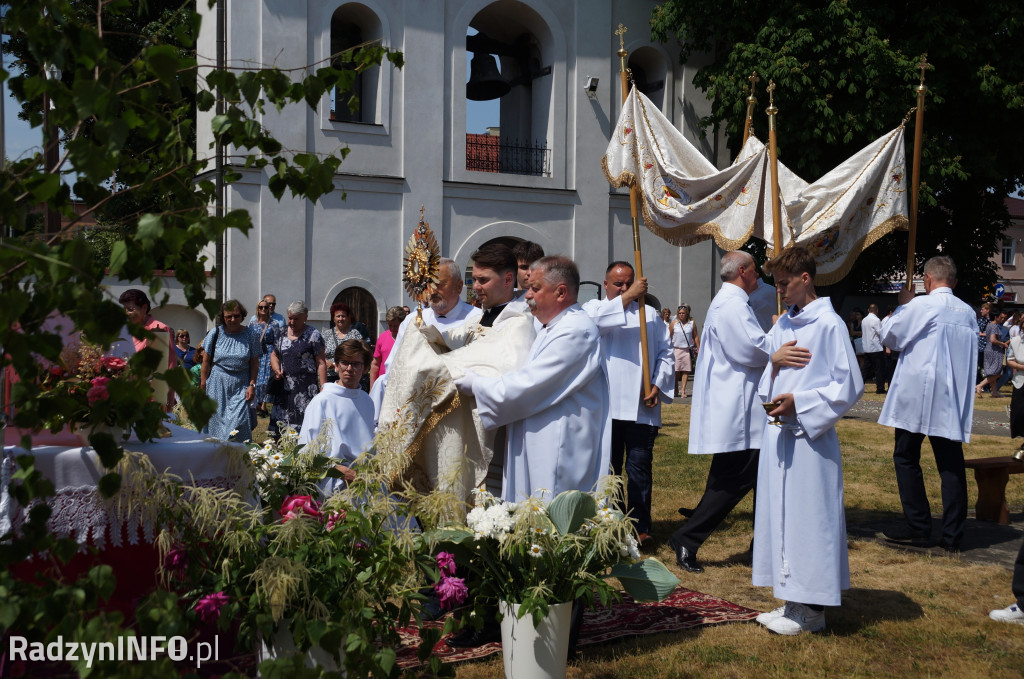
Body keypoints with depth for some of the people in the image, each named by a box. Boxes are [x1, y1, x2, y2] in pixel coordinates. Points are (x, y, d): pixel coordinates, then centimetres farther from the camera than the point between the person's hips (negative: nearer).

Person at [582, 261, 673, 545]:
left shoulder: (650, 314, 17)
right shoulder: (594, 308, 11)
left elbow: (665, 353, 12)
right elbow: (593, 320, -15)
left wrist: (658, 385, -3)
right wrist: (627, 297, -16)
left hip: (641, 407, 1)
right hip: (606, 405, -1)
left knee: (640, 467, -2)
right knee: (609, 467, 5)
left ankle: (640, 527, 4)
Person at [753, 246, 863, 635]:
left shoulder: (829, 325, -10)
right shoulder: (783, 325, 13)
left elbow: (850, 385, -12)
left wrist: (799, 403, -17)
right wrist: (769, 396, 1)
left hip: (810, 436, -8)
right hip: (778, 432, 8)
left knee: (809, 515, -2)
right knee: (780, 513, 11)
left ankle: (811, 610, 8)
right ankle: (792, 600, 22)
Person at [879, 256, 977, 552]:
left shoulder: (920, 305, -10)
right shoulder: (968, 313, 7)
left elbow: (890, 336, 0)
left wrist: (902, 306, 12)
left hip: (917, 396, -5)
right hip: (953, 401, 5)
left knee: (906, 458, 7)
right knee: (951, 465, 5)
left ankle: (918, 527, 7)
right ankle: (953, 534, 6)